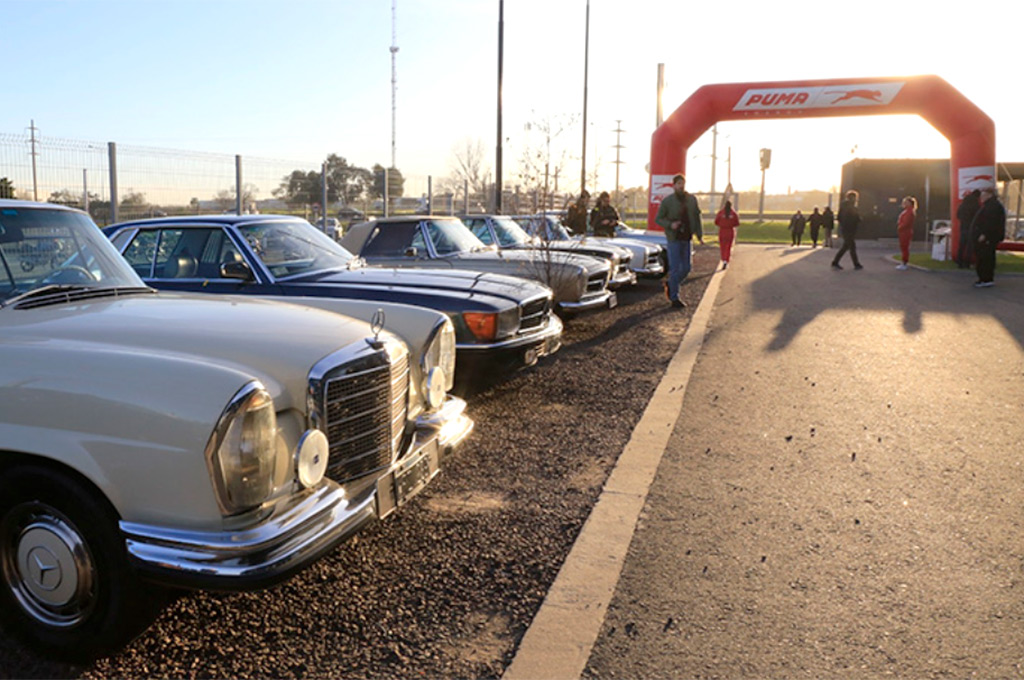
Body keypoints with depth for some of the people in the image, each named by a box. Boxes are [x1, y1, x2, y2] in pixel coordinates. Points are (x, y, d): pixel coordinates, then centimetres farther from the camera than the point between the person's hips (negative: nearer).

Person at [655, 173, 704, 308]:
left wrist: (699, 235, 5)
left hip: (686, 238, 5)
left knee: (686, 268, 8)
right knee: (675, 268, -3)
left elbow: (697, 217, 11)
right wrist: (670, 225, -21)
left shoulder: (691, 199, 5)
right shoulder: (667, 201, -6)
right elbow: (657, 219, -3)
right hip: (673, 239, -4)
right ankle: (674, 298, 6)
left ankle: (670, 284, 33)